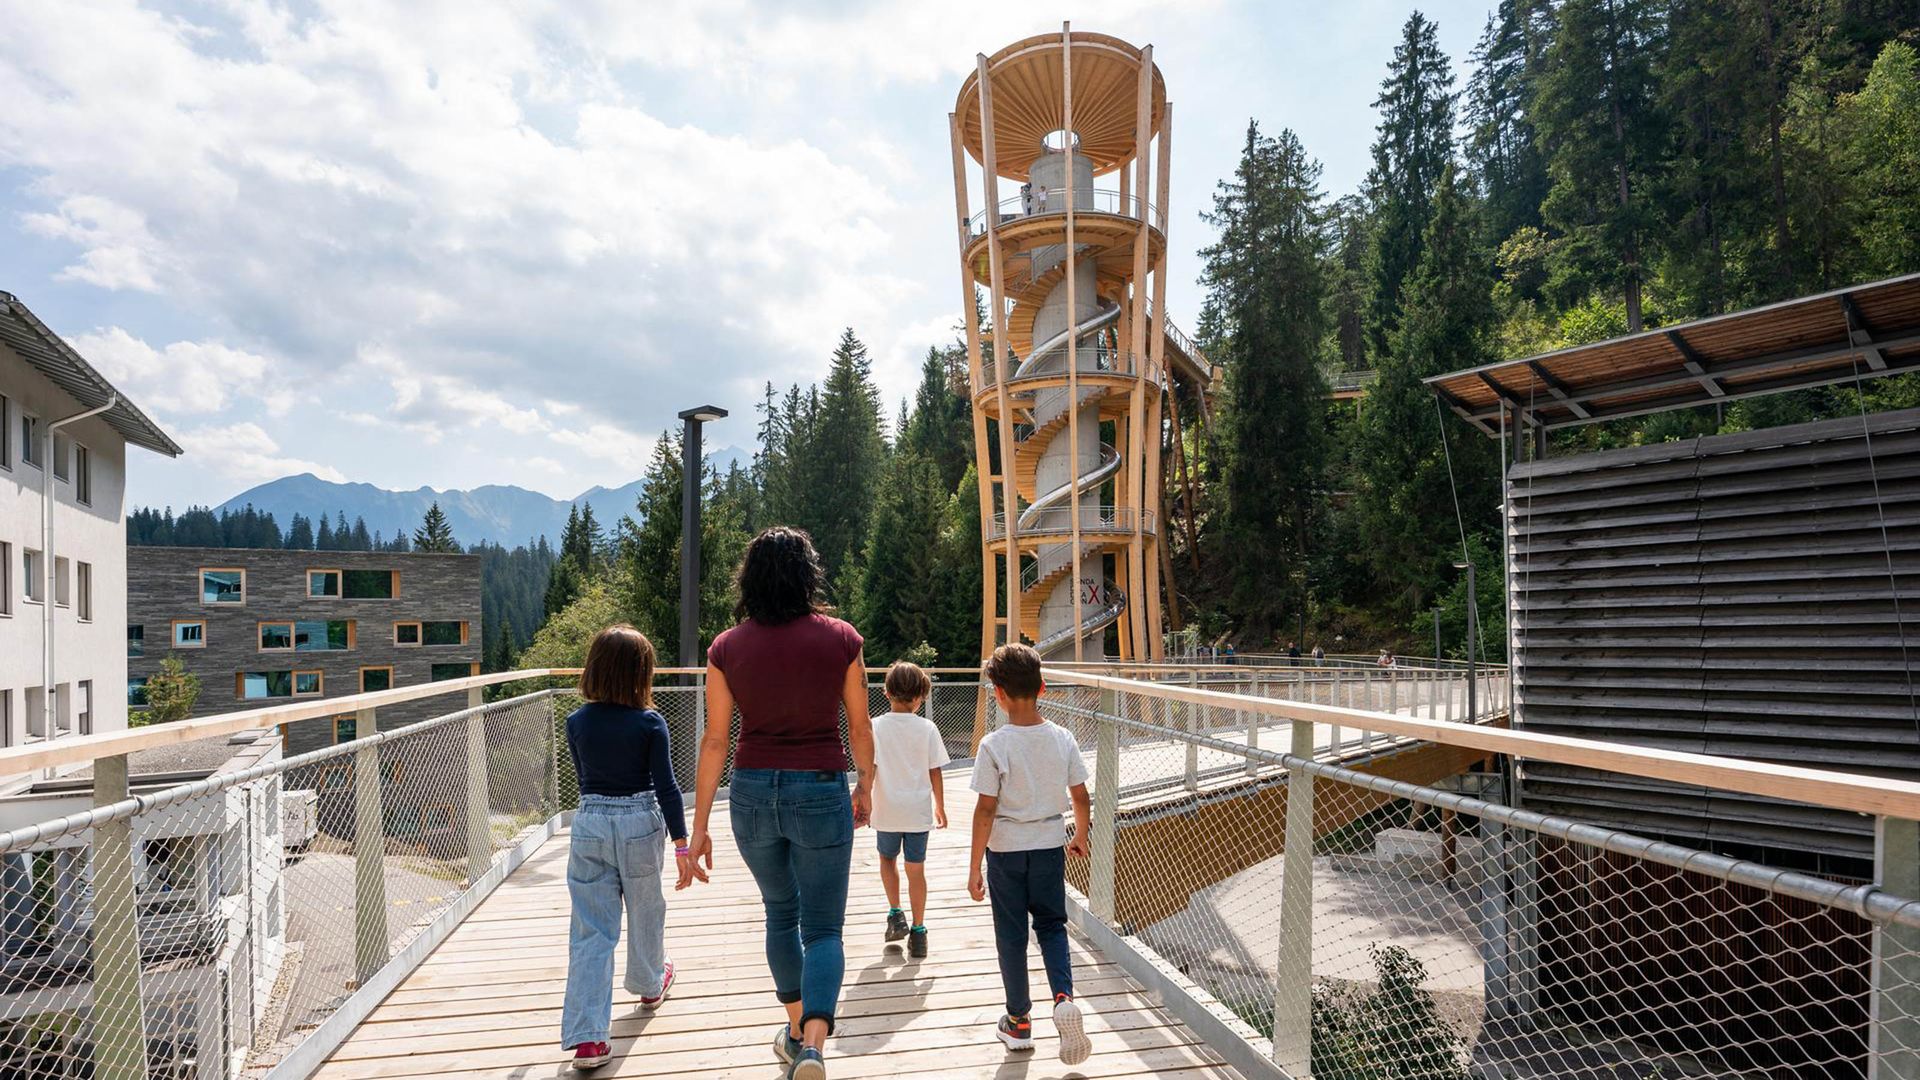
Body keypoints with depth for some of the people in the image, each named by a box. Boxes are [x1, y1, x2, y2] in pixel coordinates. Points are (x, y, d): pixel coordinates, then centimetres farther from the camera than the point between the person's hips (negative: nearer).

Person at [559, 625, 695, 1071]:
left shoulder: (577, 722, -1)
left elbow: (583, 778, 12)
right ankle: (650, 985, 46)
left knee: (590, 932, 3)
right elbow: (666, 787, -11)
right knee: (645, 911, 22)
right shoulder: (650, 722, -10)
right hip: (640, 823, -2)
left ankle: (586, 1037, -2)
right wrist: (681, 843, -7)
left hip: (589, 823, 2)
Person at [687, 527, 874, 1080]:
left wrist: (699, 826, 4)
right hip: (820, 791, -2)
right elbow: (860, 727, 3)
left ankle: (796, 1030, 37)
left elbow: (715, 740, -2)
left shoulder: (726, 648, -3)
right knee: (823, 928, 6)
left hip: (753, 792, 2)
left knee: (780, 913, 23)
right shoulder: (840, 639, -6)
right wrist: (864, 785, 20)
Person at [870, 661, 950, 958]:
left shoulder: (876, 727, -8)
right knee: (916, 869, 9)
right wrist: (940, 806, 11)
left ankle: (895, 914, 16)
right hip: (918, 811, 0)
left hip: (887, 811, 0)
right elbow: (935, 772, -1)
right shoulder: (927, 728, -6)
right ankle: (917, 931, 13)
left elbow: (869, 770, -8)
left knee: (887, 858, 24)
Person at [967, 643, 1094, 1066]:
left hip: (1006, 851, -3)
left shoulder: (994, 745, -17)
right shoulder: (1062, 739, -6)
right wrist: (1080, 837, 19)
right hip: (1050, 845, 3)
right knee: (1052, 925, 19)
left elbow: (986, 809, -16)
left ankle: (1018, 1022, 24)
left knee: (1011, 935, 12)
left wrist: (974, 867, -9)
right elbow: (1080, 797, 1)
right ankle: (1064, 997, -3)